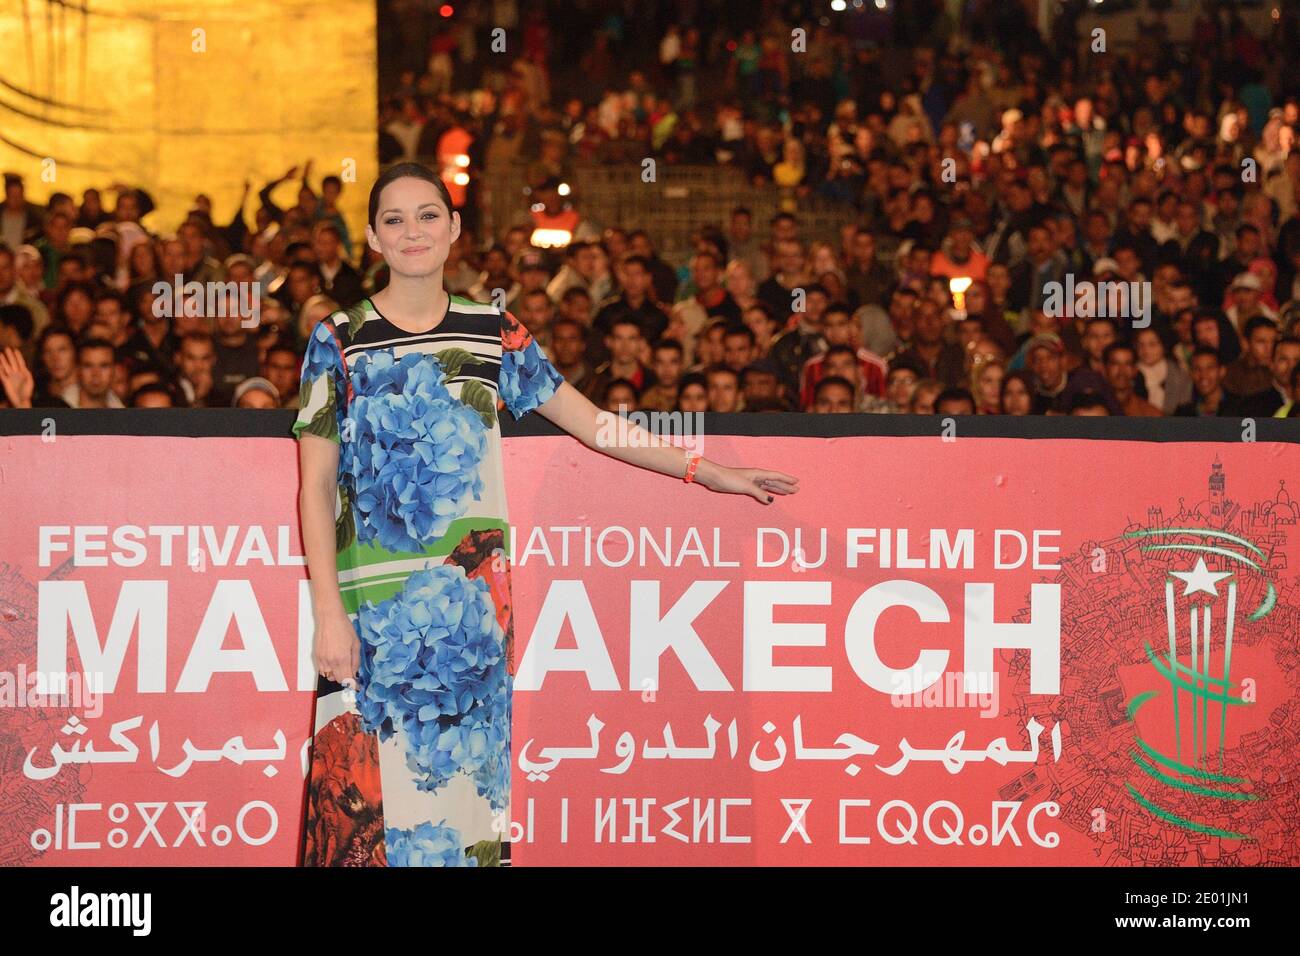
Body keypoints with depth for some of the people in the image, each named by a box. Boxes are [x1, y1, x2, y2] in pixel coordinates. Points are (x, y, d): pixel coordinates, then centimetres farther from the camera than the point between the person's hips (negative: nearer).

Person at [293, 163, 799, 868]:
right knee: (369, 791, -5)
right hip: (373, 599, -2)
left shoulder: (493, 334, 8)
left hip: (471, 599, 2)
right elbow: (316, 485, -2)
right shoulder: (340, 342, 2)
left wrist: (707, 471, 12)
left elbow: (588, 420, 13)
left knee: (462, 779, 2)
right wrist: (327, 614, -10)